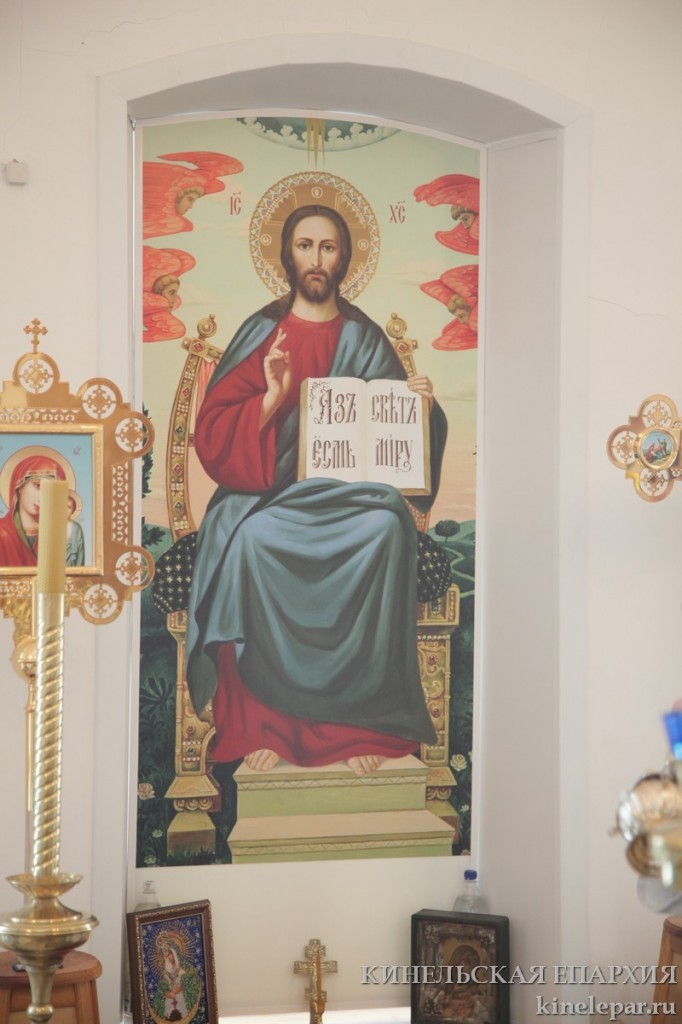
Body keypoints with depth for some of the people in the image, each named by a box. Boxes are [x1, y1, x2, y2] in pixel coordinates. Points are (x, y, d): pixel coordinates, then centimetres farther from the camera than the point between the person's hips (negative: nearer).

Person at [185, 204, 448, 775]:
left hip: (349, 491, 1)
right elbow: (213, 434, 2)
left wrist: (421, 406, -8)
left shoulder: (364, 339, 12)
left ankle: (364, 718, -28)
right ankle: (258, 722, -29)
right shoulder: (260, 334, 9)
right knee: (250, 537, -35)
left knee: (386, 527, -33)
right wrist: (273, 397, -14)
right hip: (269, 489, -1)